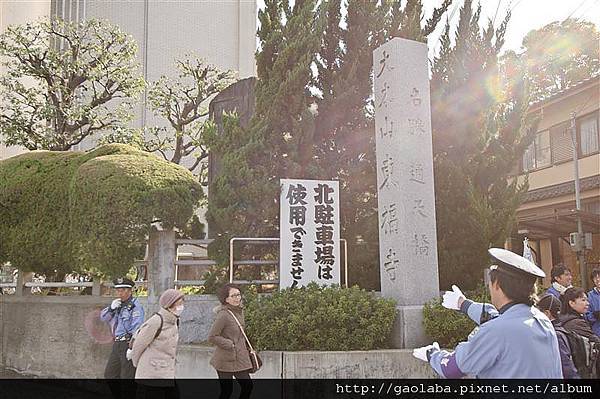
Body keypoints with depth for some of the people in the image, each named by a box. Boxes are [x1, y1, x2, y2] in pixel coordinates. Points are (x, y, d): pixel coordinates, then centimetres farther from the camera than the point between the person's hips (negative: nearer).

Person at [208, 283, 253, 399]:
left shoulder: (240, 311, 8)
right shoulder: (224, 315, -18)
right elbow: (212, 337, -17)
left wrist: (246, 349, 14)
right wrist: (230, 344, -16)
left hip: (240, 358, 8)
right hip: (226, 359, -8)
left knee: (247, 386, 8)